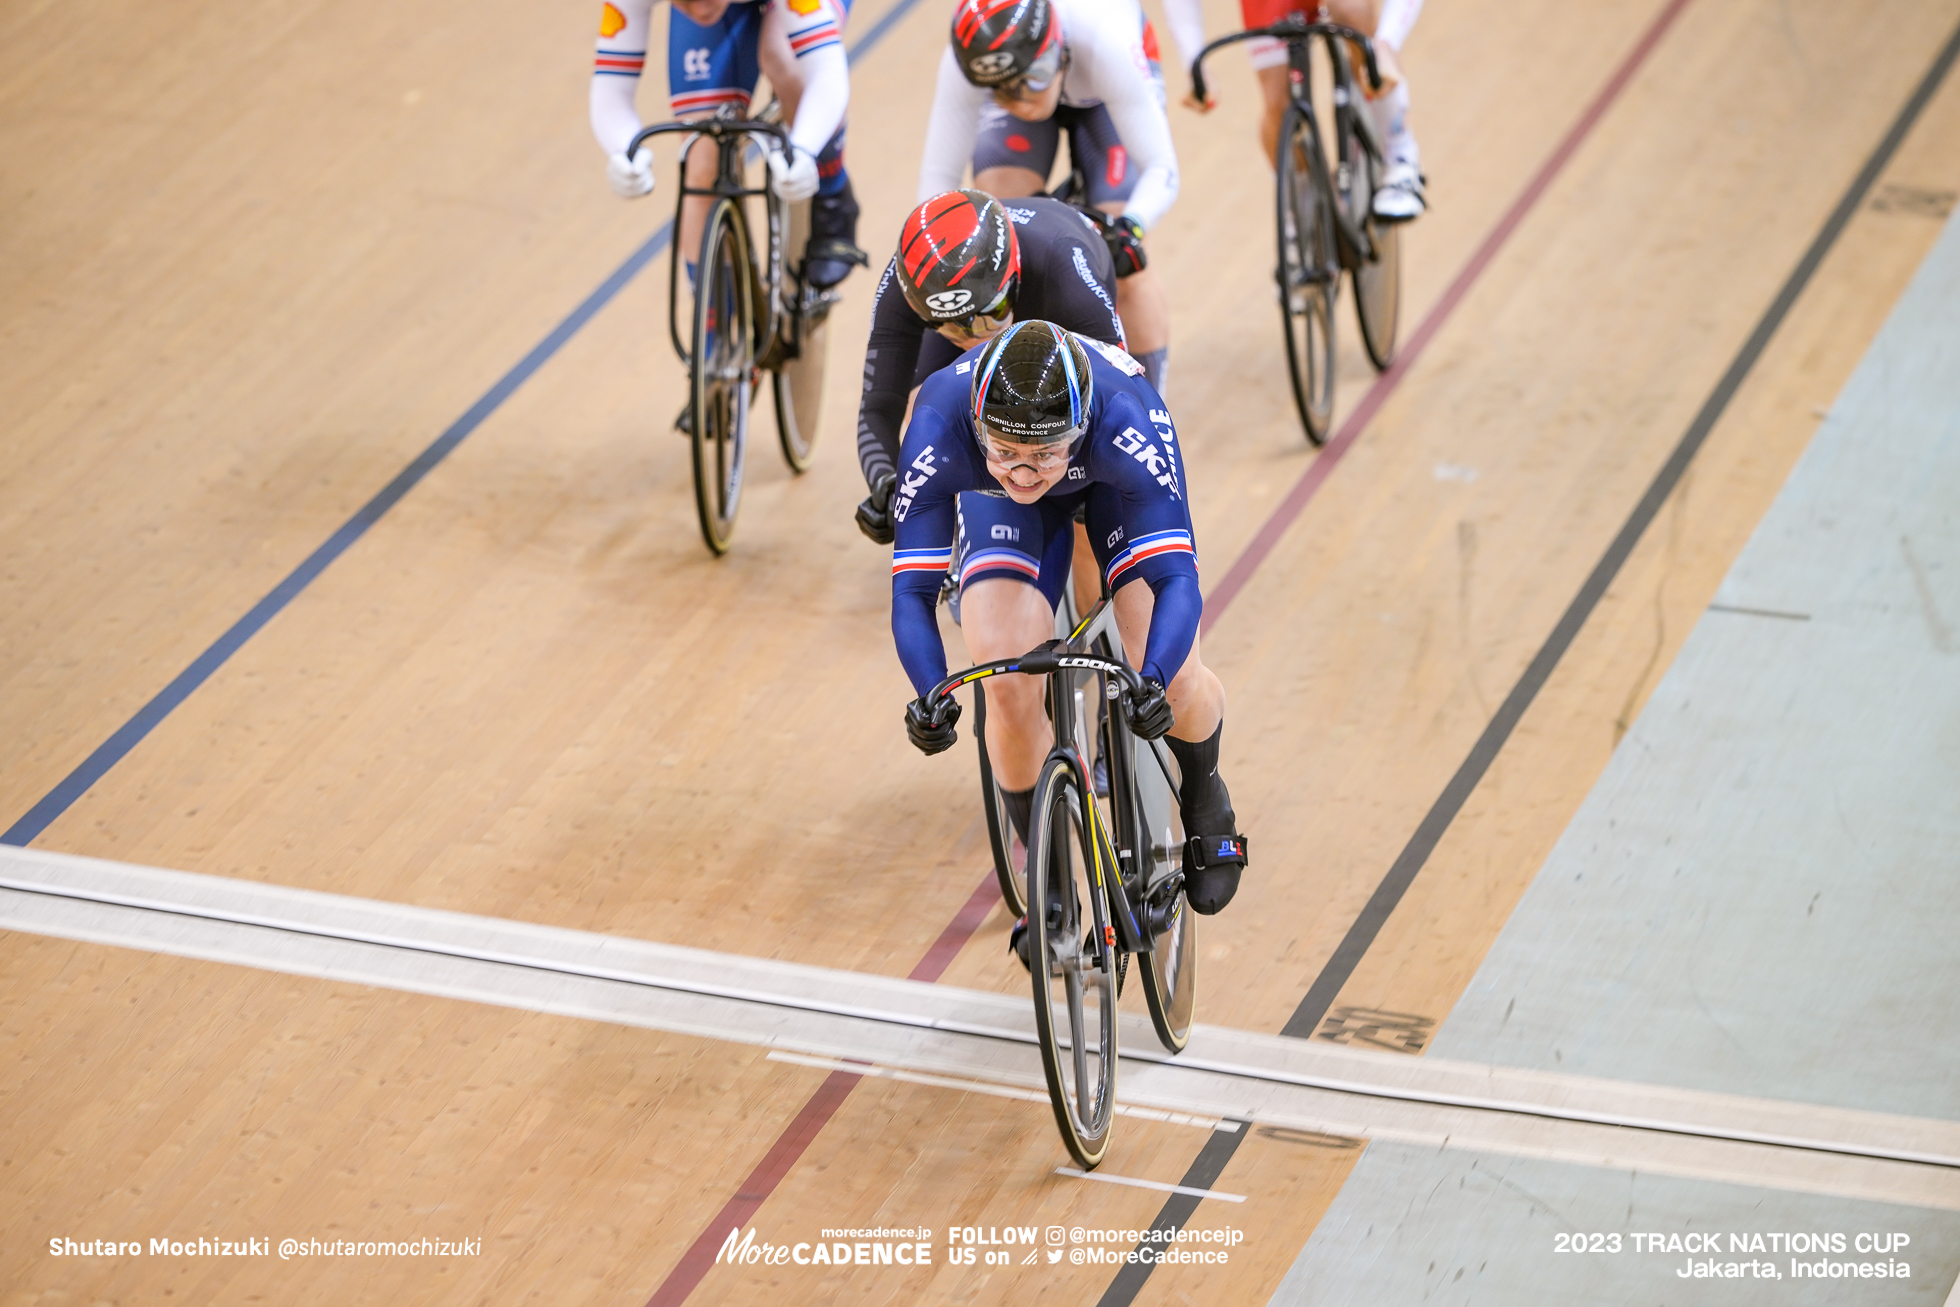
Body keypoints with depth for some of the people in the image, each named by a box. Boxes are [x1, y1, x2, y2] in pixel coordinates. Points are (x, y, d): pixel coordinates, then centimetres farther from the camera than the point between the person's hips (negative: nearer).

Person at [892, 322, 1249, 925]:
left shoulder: (1129, 421, -43)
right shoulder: (938, 428, -40)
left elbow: (1177, 579, -44)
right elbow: (912, 589, -36)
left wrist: (1155, 682, -61)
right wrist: (930, 696, -53)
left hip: (1111, 483, -1)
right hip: (996, 508, 1)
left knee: (1172, 679, -18)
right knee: (1009, 688, -19)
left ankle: (1204, 797, 18)